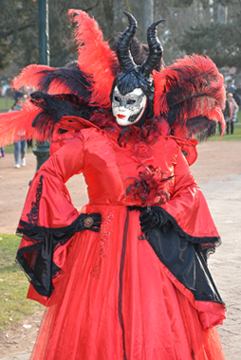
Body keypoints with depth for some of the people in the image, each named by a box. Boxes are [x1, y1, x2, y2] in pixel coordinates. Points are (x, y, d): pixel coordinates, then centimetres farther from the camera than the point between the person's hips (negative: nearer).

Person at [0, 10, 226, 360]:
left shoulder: (167, 145, 5)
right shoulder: (89, 139, -3)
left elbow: (189, 189, 13)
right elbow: (49, 175, -1)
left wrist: (167, 214, -5)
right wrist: (70, 219, -5)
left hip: (153, 245, 2)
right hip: (100, 242, -2)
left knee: (158, 329, 3)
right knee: (96, 329, 2)